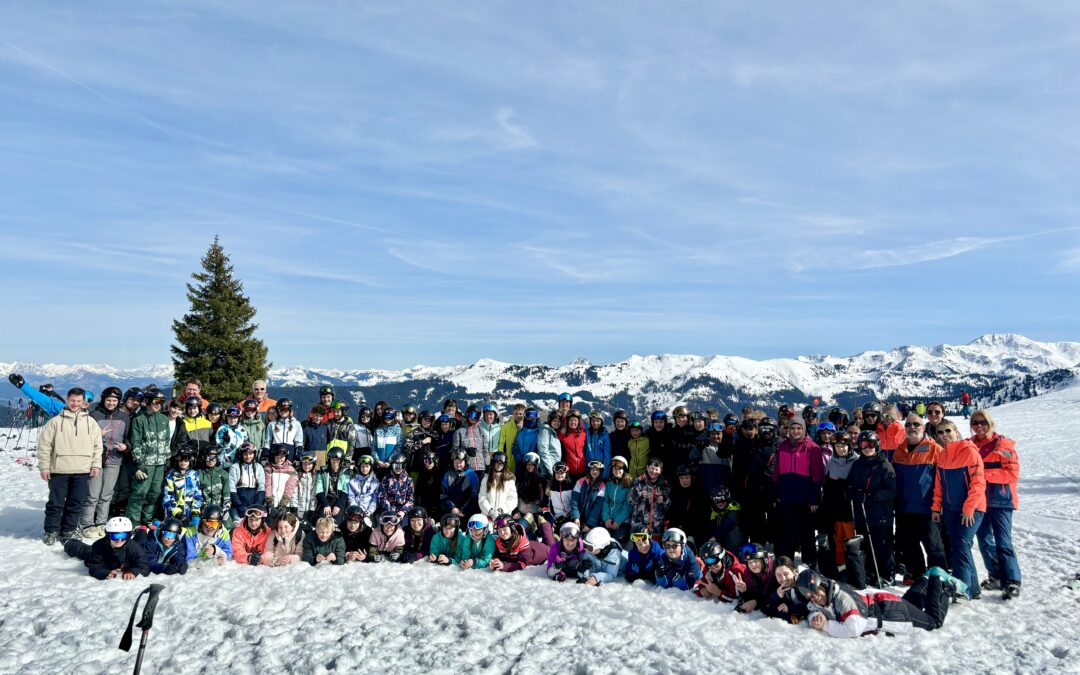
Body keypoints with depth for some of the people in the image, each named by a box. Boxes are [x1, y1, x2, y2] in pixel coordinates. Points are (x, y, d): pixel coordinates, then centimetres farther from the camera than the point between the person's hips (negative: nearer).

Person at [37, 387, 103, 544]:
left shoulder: (90, 422, 7)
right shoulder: (56, 421, 0)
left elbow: (97, 445, 10)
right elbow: (44, 444, 0)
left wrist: (96, 465, 2)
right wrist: (44, 466, -3)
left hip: (82, 471, 2)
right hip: (59, 470, -2)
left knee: (76, 503, 7)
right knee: (56, 502, 4)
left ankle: (69, 530, 20)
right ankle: (52, 531, 18)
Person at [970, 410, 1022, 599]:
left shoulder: (1002, 444, -5)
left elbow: (1013, 472, -12)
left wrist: (984, 474, -19)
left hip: (1000, 499, -5)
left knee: (1003, 542, -9)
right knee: (984, 540, 11)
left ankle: (1012, 582, -5)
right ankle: (996, 577, 23)